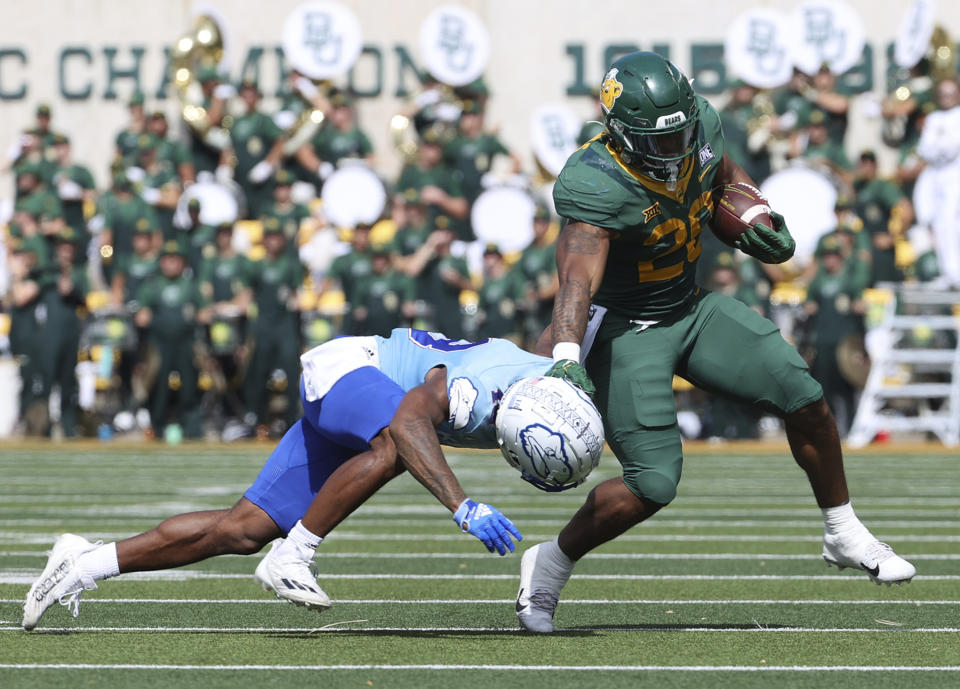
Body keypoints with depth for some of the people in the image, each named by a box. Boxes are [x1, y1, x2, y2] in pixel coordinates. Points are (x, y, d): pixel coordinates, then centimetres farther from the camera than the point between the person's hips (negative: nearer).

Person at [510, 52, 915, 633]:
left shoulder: (700, 128, -9)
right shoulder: (596, 186, -31)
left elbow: (725, 172, 15)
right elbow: (579, 279, -42)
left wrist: (765, 224, -3)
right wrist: (567, 357, -58)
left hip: (692, 308, 7)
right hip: (626, 329, -7)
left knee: (804, 398, 1)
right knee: (653, 483, -17)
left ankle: (844, 535, 22)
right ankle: (551, 564, 6)